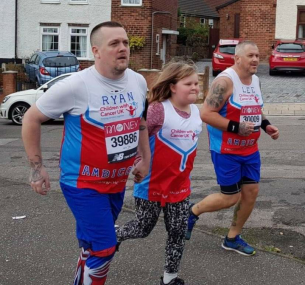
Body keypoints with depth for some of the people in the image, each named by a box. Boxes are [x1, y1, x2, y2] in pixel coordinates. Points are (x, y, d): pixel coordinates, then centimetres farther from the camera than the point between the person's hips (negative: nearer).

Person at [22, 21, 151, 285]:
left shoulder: (139, 82, -1)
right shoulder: (76, 86, -19)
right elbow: (31, 119, -9)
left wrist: (145, 159, 19)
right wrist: (37, 167, -9)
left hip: (117, 182, 6)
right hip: (84, 183, -6)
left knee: (92, 245, 19)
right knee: (104, 248, -9)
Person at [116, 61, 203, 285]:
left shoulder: (196, 112, 2)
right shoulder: (159, 110, -21)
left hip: (180, 186, 6)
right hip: (153, 184, -6)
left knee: (178, 232, 10)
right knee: (143, 228, 11)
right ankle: (113, 235, 40)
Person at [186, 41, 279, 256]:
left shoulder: (256, 81, 7)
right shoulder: (225, 81, -20)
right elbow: (206, 114, -24)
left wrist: (266, 125, 4)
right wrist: (236, 127, -26)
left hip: (250, 149, 8)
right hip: (226, 150, -8)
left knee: (252, 192, 8)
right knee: (231, 198, -3)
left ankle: (233, 238, 25)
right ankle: (192, 212, 23)